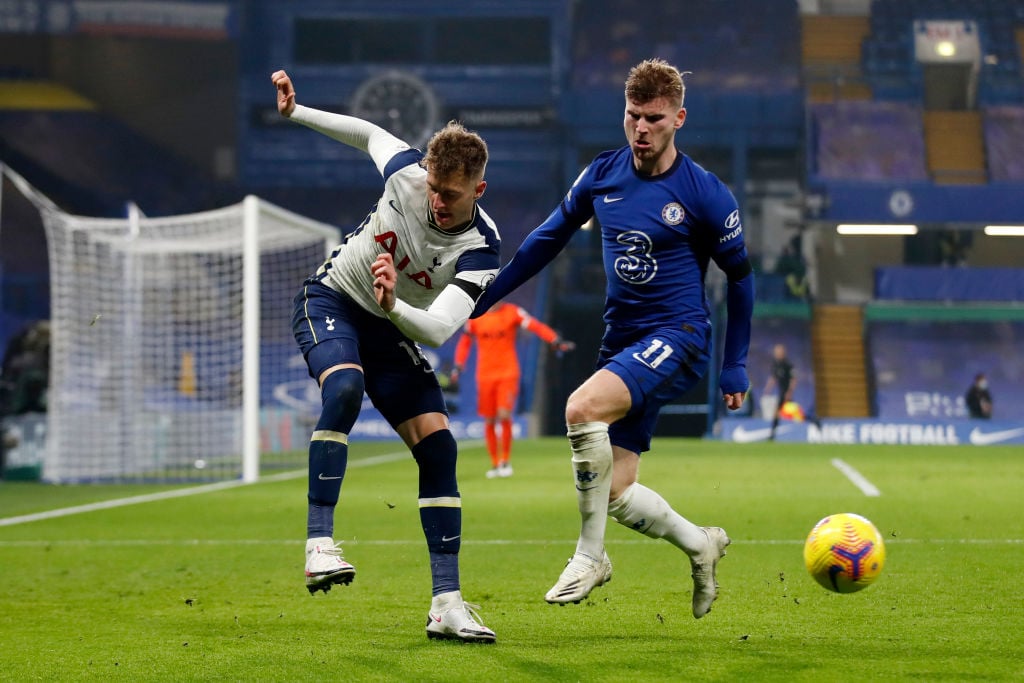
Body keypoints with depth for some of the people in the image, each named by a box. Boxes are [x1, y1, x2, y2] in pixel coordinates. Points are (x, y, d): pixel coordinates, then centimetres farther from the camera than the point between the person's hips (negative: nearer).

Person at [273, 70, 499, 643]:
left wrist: (394, 306, -54)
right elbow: (370, 133, 5)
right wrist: (295, 111, 11)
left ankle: (447, 604, -7)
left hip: (392, 331, 1)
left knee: (437, 445, -11)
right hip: (332, 301, -1)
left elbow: (439, 328, -35)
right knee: (345, 388, -33)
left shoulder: (480, 248, -24)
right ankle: (320, 542, -35)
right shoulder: (407, 171, -19)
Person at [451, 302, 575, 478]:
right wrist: (458, 366, 6)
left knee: (504, 415, -16)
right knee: (489, 421, 3)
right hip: (485, 376, 2)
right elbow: (465, 341, 15)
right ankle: (495, 464, 16)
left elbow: (535, 325, -12)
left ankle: (505, 461, -1)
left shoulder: (512, 312, -3)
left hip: (508, 373, -2)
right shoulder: (475, 317, 5)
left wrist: (556, 341, -25)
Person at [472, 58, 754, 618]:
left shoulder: (705, 194, -8)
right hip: (621, 342, 6)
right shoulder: (601, 175, 4)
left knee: (581, 408, -31)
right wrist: (480, 299, 16)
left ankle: (590, 556, -17)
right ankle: (700, 543, 29)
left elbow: (739, 276, 4)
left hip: (678, 336, -6)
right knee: (615, 494, 0)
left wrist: (735, 366, 4)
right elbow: (548, 239, 17)